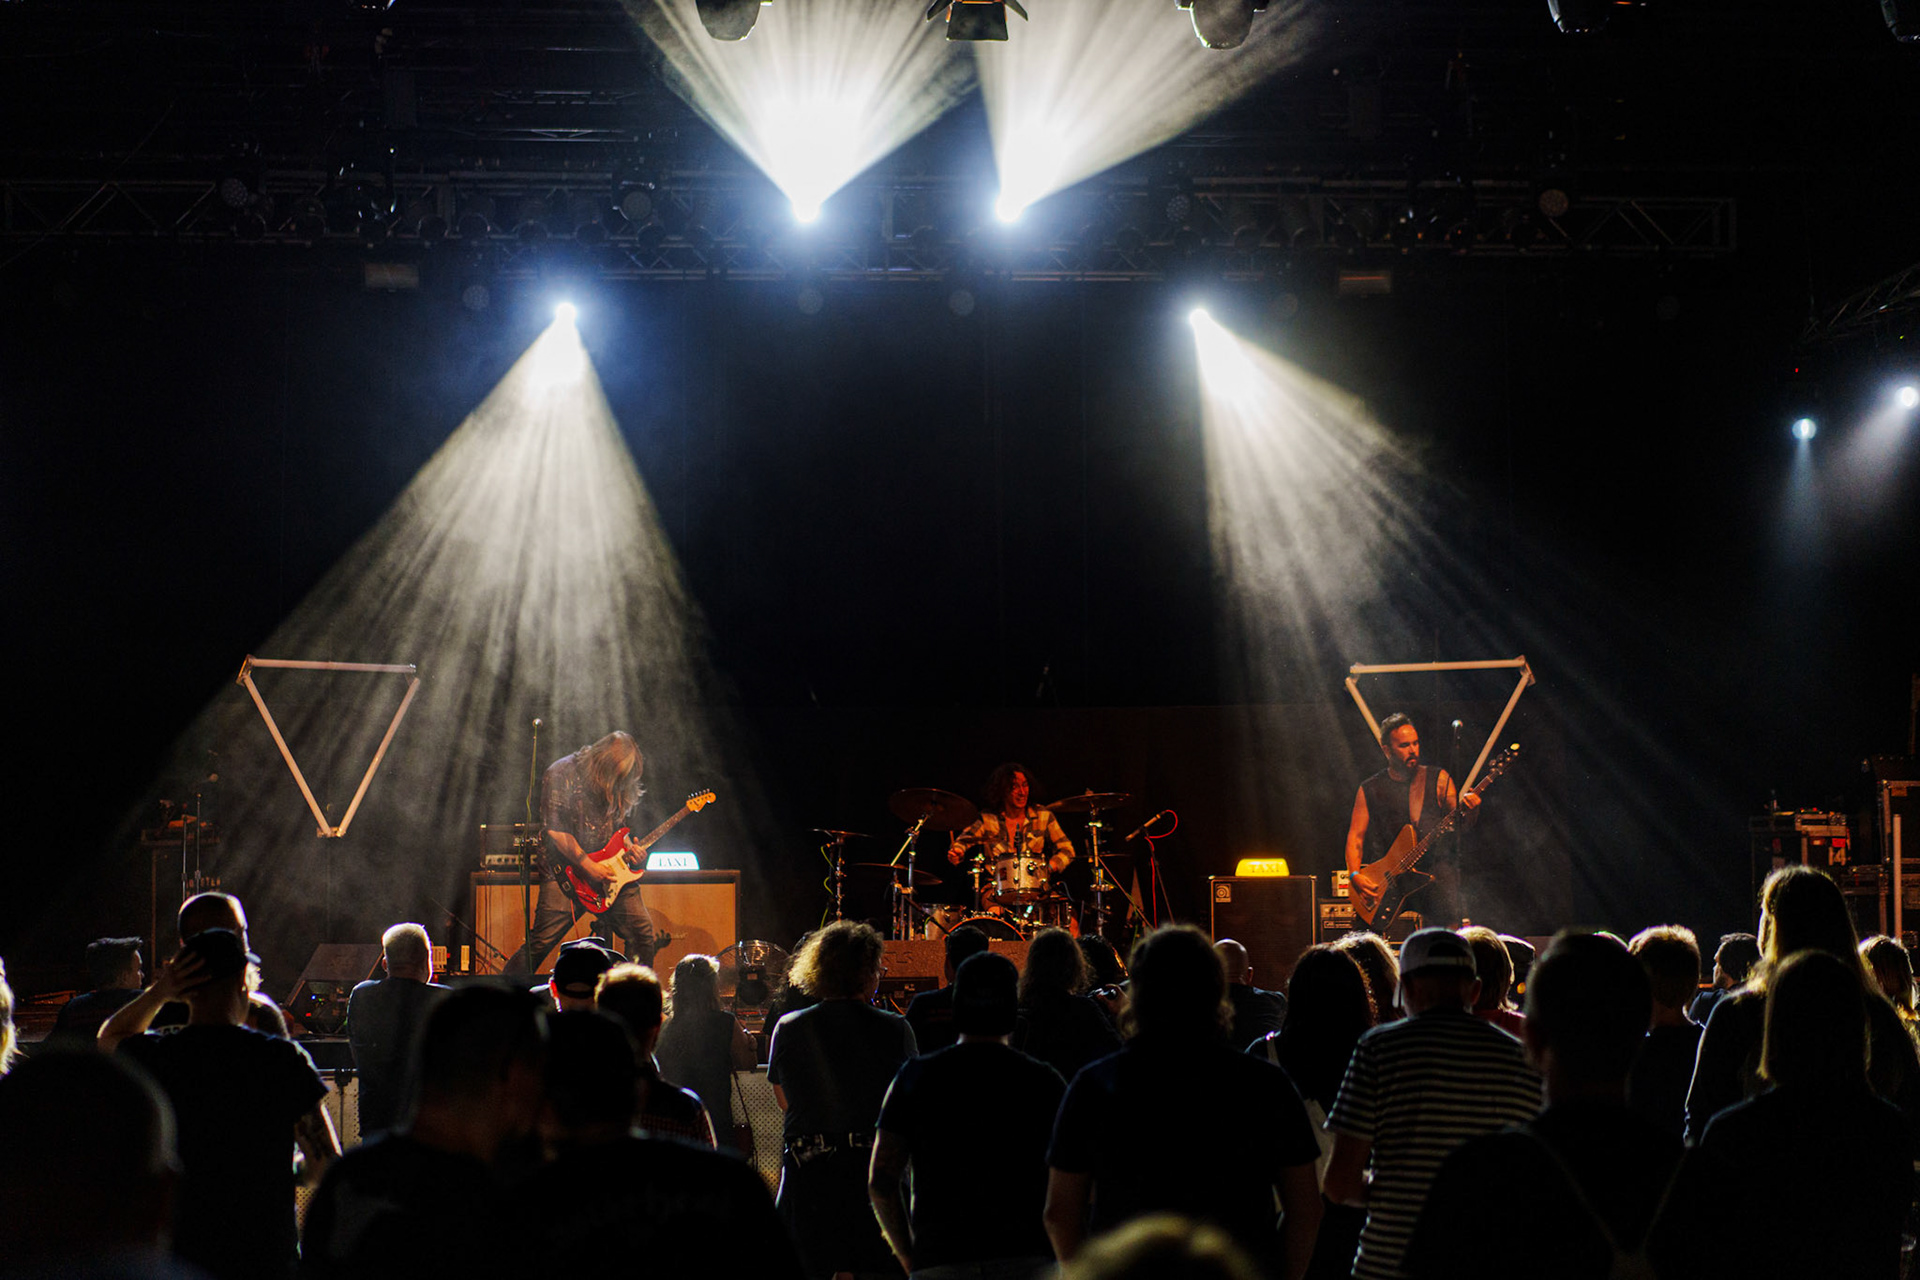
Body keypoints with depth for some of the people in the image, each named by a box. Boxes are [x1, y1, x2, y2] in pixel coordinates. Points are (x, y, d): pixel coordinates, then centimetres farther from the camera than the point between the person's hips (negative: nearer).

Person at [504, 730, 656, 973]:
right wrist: (587, 865, -17)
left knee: (642, 931, -2)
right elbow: (555, 830, -15)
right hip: (566, 871, -6)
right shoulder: (561, 775, -12)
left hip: (608, 872, 6)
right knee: (540, 943, -10)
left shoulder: (616, 784, 8)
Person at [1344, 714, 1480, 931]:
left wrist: (1469, 810, -18)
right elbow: (1355, 837, 8)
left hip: (1435, 865, 0)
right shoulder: (1370, 790, 11)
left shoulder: (1438, 779, 10)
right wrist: (1355, 876, -7)